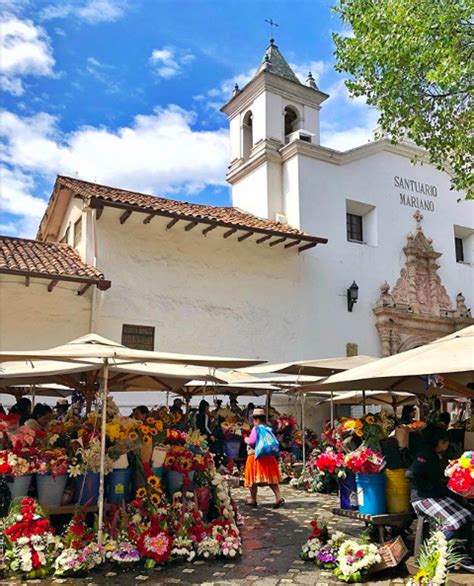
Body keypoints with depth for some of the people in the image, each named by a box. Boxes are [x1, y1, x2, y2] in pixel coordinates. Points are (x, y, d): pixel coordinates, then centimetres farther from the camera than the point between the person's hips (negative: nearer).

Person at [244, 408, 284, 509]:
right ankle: (279, 497, -4)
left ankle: (253, 500, 14)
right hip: (268, 456, 6)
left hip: (256, 456, -6)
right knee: (271, 478, 8)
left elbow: (252, 441, -18)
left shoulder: (256, 428, -12)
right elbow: (274, 442, 11)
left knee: (254, 478, 6)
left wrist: (246, 439, 0)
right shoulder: (268, 429, 9)